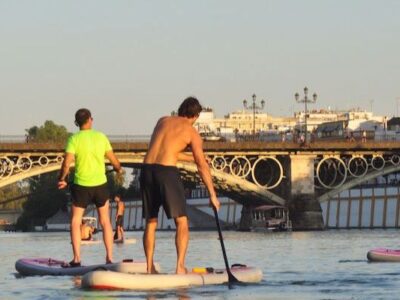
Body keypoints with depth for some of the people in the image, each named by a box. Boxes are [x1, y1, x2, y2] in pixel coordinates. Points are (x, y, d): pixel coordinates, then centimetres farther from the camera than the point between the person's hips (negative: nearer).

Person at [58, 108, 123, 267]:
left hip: (81, 185, -2)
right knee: (105, 221, 14)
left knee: (76, 221, 8)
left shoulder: (74, 139, -9)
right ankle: (109, 257, 10)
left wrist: (61, 179, 2)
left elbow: (67, 164, -15)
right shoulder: (101, 137, -1)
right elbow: (114, 161, 5)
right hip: (100, 184, 2)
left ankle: (77, 259, -1)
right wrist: (119, 169, 26)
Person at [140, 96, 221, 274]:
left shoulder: (162, 121, 19)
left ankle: (150, 268, 11)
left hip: (147, 169, 5)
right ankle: (180, 267, -9)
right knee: (182, 223, 3)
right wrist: (212, 195, 6)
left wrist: (192, 158, 41)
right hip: (167, 172, -5)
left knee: (151, 222, 13)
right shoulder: (192, 132, 6)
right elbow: (202, 167, 3)